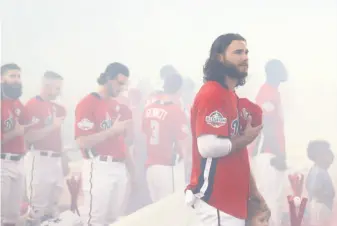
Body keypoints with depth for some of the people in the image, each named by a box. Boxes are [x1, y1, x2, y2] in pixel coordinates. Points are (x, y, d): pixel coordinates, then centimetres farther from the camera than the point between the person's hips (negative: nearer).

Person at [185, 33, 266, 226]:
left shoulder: (231, 95, 17)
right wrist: (246, 138, -11)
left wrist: (252, 188, 19)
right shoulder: (212, 94, -15)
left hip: (232, 196, 10)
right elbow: (208, 146, -27)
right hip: (217, 198, -10)